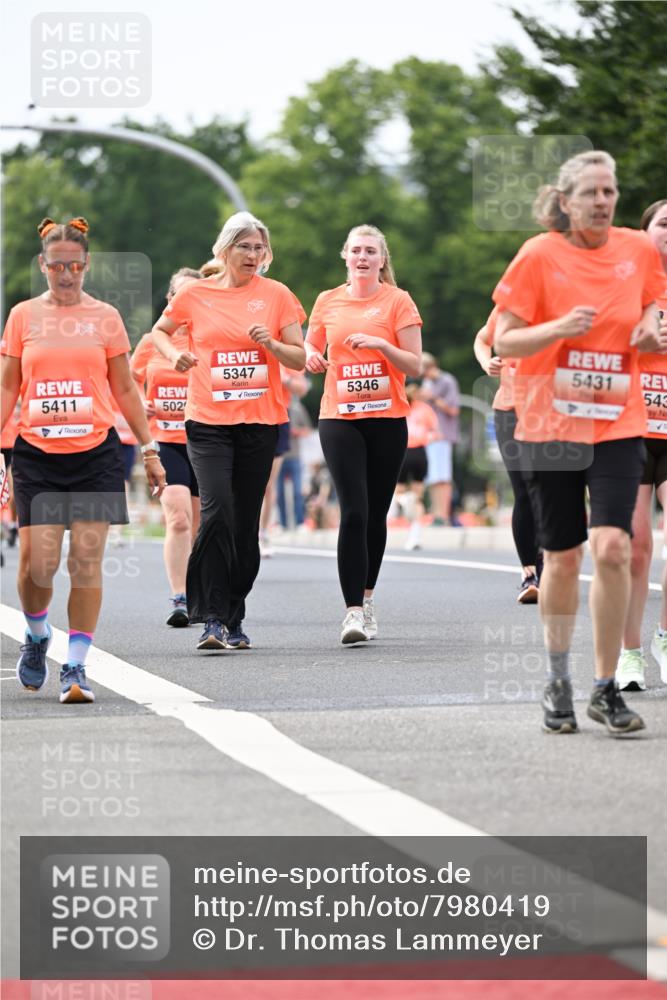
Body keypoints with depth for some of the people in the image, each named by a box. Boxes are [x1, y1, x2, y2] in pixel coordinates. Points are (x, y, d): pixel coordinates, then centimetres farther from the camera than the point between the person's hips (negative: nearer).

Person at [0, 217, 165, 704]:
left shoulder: (105, 317, 6)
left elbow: (125, 390, 11)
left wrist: (150, 450, 8)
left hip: (95, 452, 0)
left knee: (87, 562, -6)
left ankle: (76, 665, 1)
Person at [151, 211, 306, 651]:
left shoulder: (276, 295, 3)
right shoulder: (196, 293, 3)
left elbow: (300, 359, 5)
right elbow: (160, 330, 20)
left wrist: (271, 343, -14)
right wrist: (175, 353, 0)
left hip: (260, 421, 1)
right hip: (209, 421, -1)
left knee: (246, 524, 6)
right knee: (217, 512, -17)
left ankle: (234, 619, 18)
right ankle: (212, 618, -14)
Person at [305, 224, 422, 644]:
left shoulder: (397, 301, 1)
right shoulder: (328, 302, 7)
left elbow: (415, 365, -1)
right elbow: (311, 350, 21)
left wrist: (381, 344, -17)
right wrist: (312, 357, -2)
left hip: (387, 419, 0)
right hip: (339, 419, 0)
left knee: (376, 514, 7)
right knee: (353, 512, -12)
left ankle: (367, 597, 27)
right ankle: (354, 611, -15)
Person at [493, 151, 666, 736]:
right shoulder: (539, 255, -5)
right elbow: (504, 342, -3)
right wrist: (560, 328, -21)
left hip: (619, 425, 1)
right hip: (550, 425, -1)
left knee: (612, 549, -15)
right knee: (562, 558, 5)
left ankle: (606, 689, -2)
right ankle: (558, 680, 27)